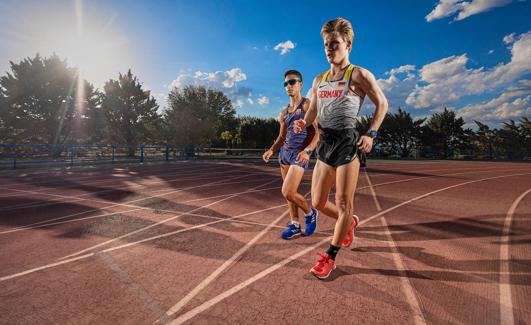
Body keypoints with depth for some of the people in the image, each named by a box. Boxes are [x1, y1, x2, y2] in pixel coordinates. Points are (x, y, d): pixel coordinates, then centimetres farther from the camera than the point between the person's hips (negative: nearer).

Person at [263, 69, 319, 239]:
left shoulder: (308, 105, -3)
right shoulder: (284, 112, 16)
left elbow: (318, 132, -11)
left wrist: (307, 150, -25)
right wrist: (271, 150, 2)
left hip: (299, 154, -7)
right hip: (284, 152, 7)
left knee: (288, 192, -13)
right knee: (289, 193, 9)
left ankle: (310, 213, 13)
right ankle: (295, 225, 21)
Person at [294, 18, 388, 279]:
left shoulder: (358, 75, -1)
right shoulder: (319, 80, 15)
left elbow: (382, 103, 2)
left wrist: (371, 134, -9)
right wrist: (304, 123, 0)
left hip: (347, 143, -6)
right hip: (325, 144, 6)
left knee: (343, 204, 1)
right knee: (318, 202, 10)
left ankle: (330, 257, 18)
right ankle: (349, 224, 39)